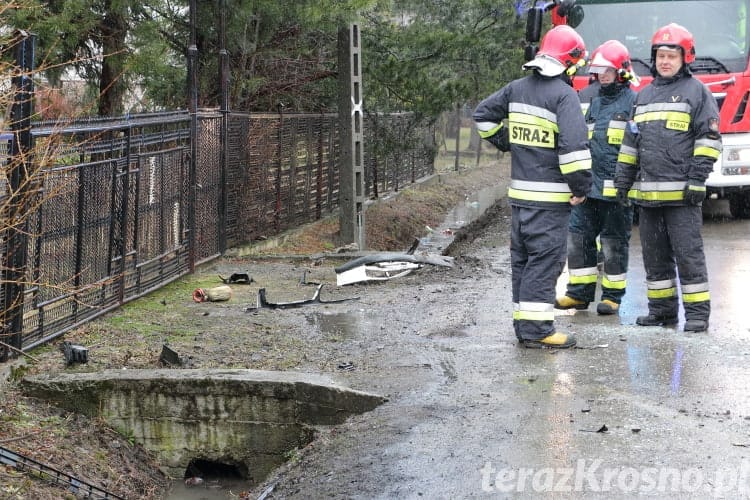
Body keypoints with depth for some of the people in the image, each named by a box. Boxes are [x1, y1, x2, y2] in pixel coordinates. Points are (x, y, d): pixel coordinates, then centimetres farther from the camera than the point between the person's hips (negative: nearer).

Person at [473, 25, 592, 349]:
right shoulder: (564, 95, -14)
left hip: (519, 192, 7)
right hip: (549, 196, -7)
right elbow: (574, 146, -22)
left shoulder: (517, 89, 10)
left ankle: (523, 324, 19)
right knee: (544, 260, -5)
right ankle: (536, 329, -7)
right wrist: (581, 187, -14)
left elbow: (483, 114, 20)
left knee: (522, 259, 13)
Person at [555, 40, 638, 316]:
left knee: (613, 242, 3)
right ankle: (580, 292, 15)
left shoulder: (633, 102, -3)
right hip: (588, 185, 6)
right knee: (578, 237, 6)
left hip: (616, 189, -6)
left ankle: (613, 295, 13)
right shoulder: (587, 101, 14)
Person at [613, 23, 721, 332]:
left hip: (680, 191, -6)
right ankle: (662, 309, 19)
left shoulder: (696, 91, -1)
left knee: (688, 253, -5)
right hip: (647, 191, 6)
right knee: (655, 255, 10)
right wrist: (623, 178, 16)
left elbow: (709, 139, -6)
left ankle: (697, 312, -1)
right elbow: (631, 142, 22)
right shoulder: (644, 95, 18)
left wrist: (698, 179, -14)